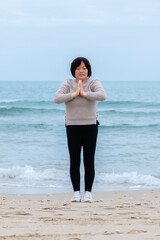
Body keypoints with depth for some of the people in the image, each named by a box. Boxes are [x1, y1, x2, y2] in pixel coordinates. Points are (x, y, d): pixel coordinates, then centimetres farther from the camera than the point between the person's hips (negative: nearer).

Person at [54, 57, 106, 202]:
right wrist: (74, 94, -16)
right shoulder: (68, 84, 2)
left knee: (89, 161, 0)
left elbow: (102, 96, -20)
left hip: (90, 126, -1)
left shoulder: (93, 83, 0)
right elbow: (57, 99, -11)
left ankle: (88, 192, 8)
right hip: (72, 127, 1)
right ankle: (76, 192, 9)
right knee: (74, 162, 2)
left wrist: (84, 93, -19)